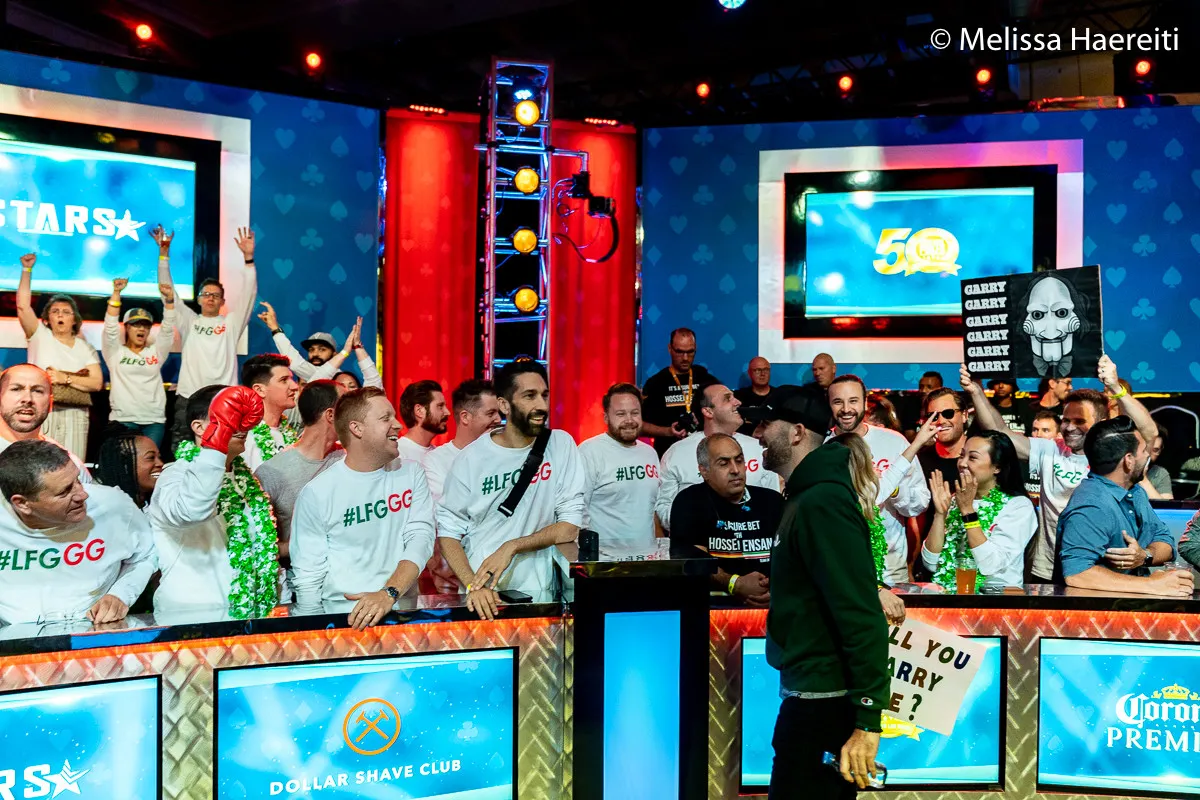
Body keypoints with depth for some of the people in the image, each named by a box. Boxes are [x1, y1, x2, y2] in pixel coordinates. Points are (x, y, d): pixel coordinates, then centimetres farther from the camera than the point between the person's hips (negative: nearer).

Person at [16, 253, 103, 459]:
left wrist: (66, 378, -10)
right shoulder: (40, 336, 9)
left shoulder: (85, 347, 13)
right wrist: (27, 270, -5)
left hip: (74, 415, 2)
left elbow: (97, 383, 2)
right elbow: (23, 305, -5)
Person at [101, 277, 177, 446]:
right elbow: (110, 325, -5)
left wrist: (169, 298, -10)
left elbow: (168, 328, 3)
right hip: (122, 420, -2)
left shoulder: (156, 351, 13)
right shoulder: (116, 352, 7)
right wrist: (116, 293, -14)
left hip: (154, 421, 2)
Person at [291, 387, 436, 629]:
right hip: (341, 611, -2)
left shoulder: (411, 472, 5)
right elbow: (308, 575, -1)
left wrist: (389, 594, -19)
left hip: (402, 606, 2)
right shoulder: (317, 493, -4)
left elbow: (421, 538, -5)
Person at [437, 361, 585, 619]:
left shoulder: (561, 445, -2)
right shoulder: (471, 459, -3)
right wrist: (473, 585, -16)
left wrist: (511, 547, -14)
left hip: (538, 594, 1)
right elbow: (448, 532, -2)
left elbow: (571, 525, -3)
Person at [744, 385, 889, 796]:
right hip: (810, 692, 10)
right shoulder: (807, 496, 12)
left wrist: (867, 719, -26)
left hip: (822, 700, -10)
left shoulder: (822, 502, -20)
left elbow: (861, 614, -25)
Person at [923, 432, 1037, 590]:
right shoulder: (953, 500, 6)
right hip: (946, 592, 3)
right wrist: (940, 513, -9)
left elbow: (990, 565, -16)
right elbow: (931, 564, -1)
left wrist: (967, 510, -14)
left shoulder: (1018, 506, -3)